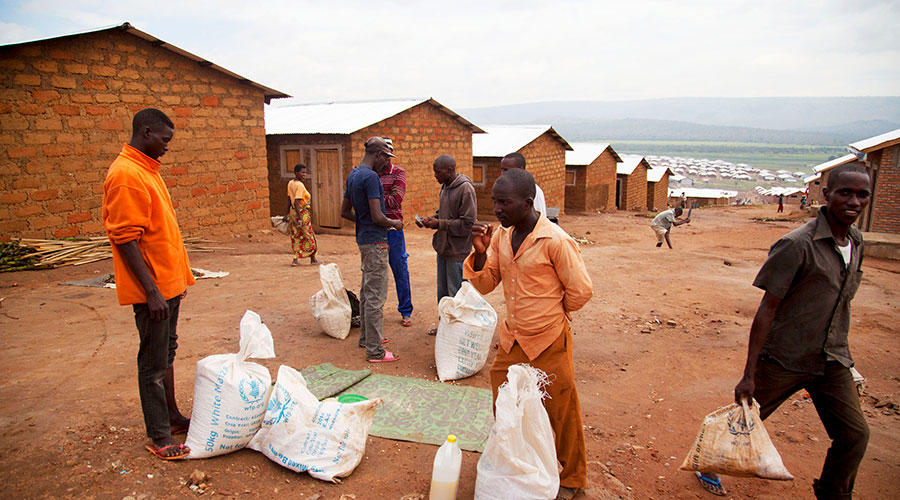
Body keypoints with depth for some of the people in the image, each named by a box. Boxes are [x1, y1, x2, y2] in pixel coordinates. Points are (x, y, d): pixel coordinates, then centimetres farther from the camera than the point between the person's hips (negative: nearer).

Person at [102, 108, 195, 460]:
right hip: (152, 287, -10)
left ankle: (172, 417, 32)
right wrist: (151, 291, -23)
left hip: (169, 282, 10)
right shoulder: (126, 175, -17)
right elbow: (125, 239, -21)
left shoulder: (147, 170, 13)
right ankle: (159, 436, 13)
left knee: (167, 353, 18)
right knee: (153, 362, 1)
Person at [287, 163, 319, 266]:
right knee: (309, 235, 6)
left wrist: (288, 213, 22)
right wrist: (299, 218, -25)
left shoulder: (290, 183, 7)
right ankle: (313, 258, 18)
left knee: (296, 236, 11)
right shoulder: (299, 185, -19)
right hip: (302, 212, -8)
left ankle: (295, 259, 10)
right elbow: (296, 202, -25)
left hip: (292, 212, 8)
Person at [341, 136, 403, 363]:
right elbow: (377, 217, -22)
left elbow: (345, 212, 18)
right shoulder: (371, 177, -19)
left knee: (367, 291, 19)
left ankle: (366, 337, 32)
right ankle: (374, 351, 1)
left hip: (363, 238, 10)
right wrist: (394, 223, -4)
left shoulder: (353, 175, 11)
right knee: (375, 296, -5)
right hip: (375, 242, -10)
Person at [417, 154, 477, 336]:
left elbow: (467, 224, -20)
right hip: (443, 248, 9)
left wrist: (439, 224, -18)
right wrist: (431, 219, 2)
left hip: (457, 252, -9)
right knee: (443, 292, 20)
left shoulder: (465, 189, -18)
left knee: (456, 294, 2)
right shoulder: (445, 187, 10)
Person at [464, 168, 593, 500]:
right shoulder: (500, 236, -1)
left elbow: (581, 291, -12)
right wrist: (480, 252, -14)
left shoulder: (555, 241, -21)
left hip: (548, 343, -6)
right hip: (511, 340, 6)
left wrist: (551, 313, 2)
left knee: (561, 413, 11)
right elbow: (484, 284, 2)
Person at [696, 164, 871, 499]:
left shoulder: (855, 241, 3)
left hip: (831, 361, 6)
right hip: (785, 357, -6)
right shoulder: (797, 245, -20)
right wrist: (749, 375, -18)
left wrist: (840, 353, 20)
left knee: (854, 434, 4)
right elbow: (767, 310, -19)